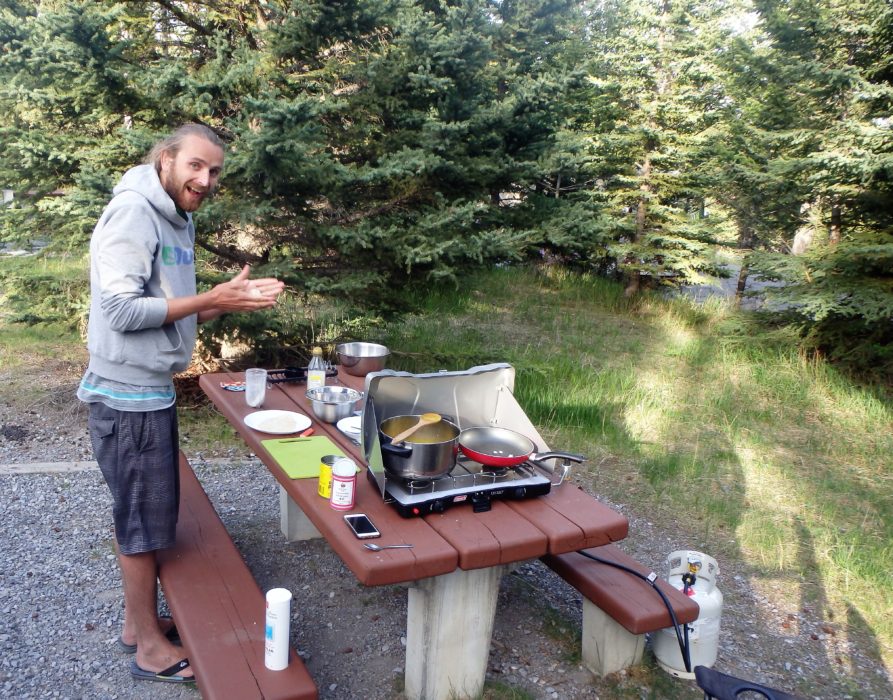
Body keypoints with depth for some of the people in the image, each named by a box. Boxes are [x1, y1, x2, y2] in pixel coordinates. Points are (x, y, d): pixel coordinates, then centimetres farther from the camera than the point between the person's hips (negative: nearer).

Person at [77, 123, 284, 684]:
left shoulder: (179, 219, 11)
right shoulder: (132, 213, -17)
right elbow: (121, 310, -22)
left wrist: (233, 299, 0)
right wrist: (211, 300, -21)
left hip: (153, 391, 9)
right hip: (128, 396, -9)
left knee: (152, 514, 19)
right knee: (144, 520, 4)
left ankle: (139, 622, 37)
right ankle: (151, 648, 21)